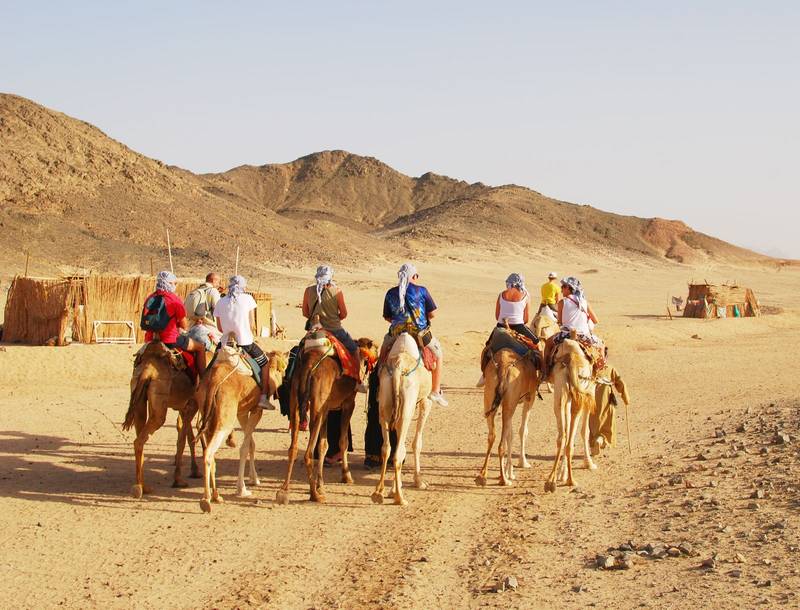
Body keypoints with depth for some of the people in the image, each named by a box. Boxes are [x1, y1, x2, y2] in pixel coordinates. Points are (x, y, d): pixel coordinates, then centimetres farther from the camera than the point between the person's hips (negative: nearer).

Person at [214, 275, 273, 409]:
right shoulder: (247, 299, -2)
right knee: (264, 363, 16)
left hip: (226, 342, 3)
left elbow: (220, 328, 9)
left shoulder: (221, 302, 5)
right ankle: (264, 397, 6)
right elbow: (252, 324, 0)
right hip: (245, 342, -3)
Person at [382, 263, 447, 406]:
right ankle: (436, 391, 21)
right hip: (420, 332, -2)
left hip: (396, 332, 2)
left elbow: (387, 317, 9)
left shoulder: (391, 293, 3)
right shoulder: (421, 291, -4)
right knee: (438, 354, 22)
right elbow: (432, 313, -3)